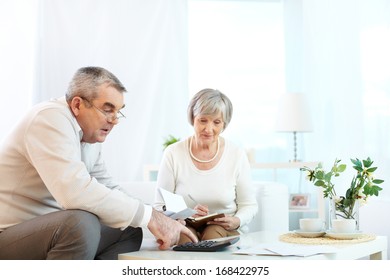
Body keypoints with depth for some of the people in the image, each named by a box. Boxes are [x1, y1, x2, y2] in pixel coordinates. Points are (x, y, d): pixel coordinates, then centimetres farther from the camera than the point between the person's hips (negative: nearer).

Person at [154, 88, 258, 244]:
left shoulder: (237, 155, -1)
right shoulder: (173, 154, -3)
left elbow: (249, 205, 6)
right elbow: (160, 207, -2)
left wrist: (236, 221, -17)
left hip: (225, 230, 1)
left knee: (214, 233, -33)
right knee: (185, 234, -34)